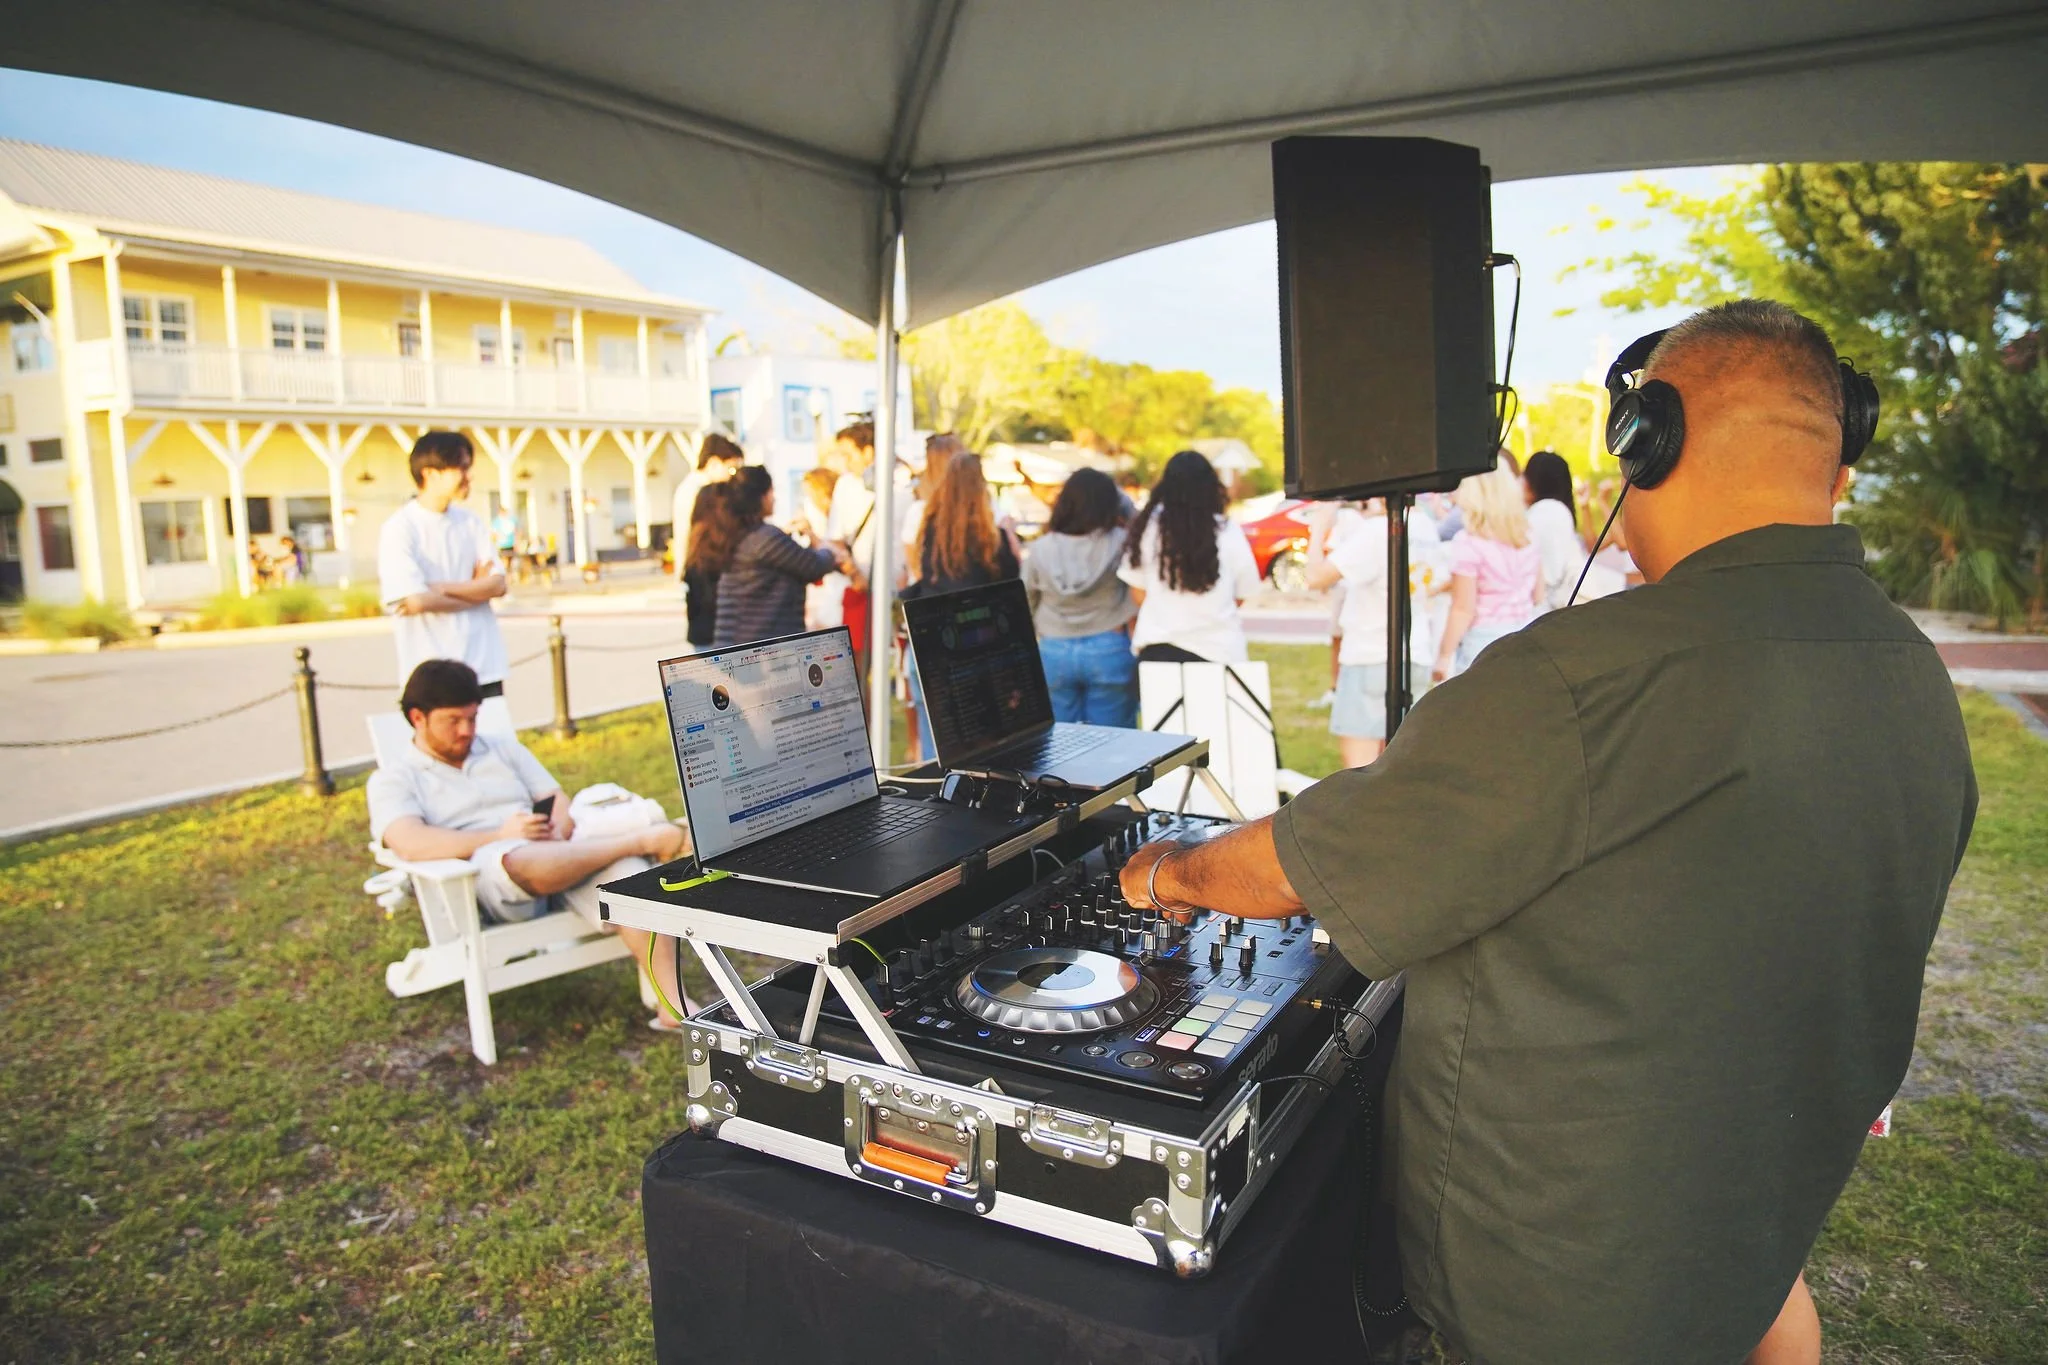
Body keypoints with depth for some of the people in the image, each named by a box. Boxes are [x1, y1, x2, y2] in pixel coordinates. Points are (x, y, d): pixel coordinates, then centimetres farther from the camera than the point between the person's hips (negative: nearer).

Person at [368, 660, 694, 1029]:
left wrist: (558, 831, -7)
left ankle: (672, 1002, -36)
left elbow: (560, 803, 17)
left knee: (628, 872, -29)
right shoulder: (392, 781, 12)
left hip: (557, 854, 4)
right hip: (482, 889, -4)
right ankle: (642, 840, -26)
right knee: (520, 859, -42)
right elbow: (411, 844, -9)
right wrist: (500, 835, -17)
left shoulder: (503, 748, 26)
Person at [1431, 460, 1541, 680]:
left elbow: (1463, 610, -13)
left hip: (1483, 641, -6)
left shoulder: (1468, 542, -14)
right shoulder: (1527, 536, 5)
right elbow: (1538, 595, 12)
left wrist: (1444, 656, -7)